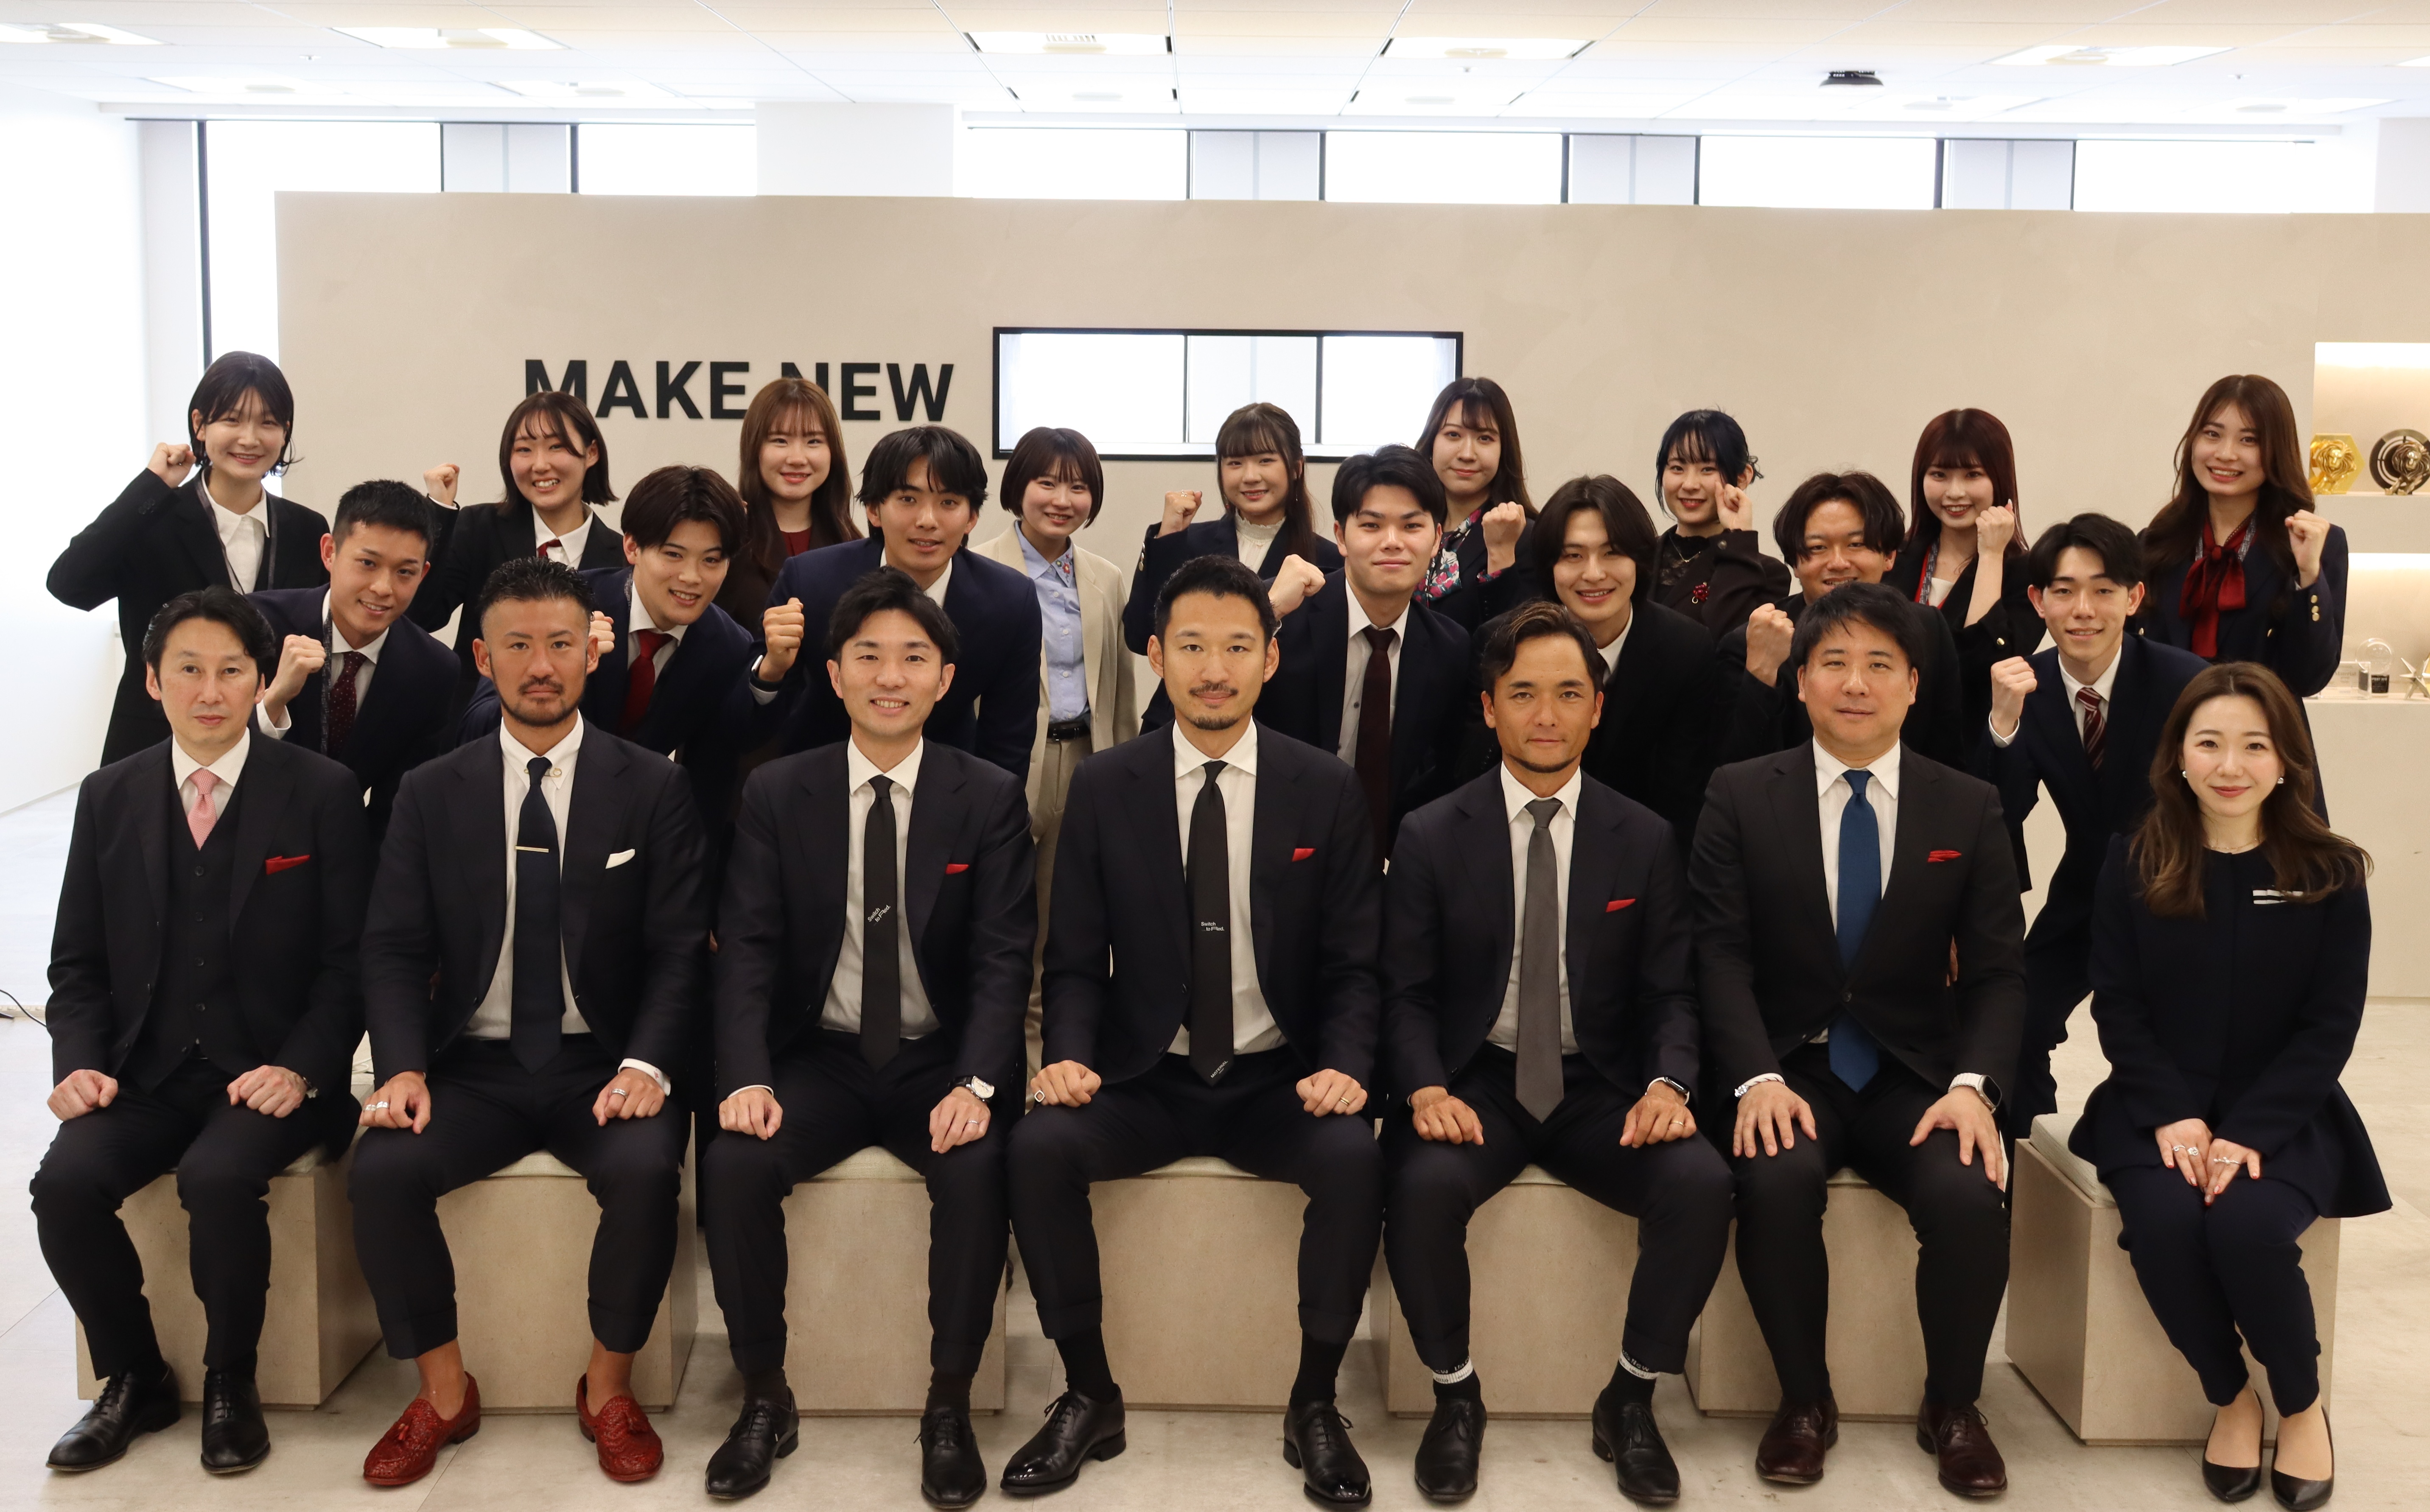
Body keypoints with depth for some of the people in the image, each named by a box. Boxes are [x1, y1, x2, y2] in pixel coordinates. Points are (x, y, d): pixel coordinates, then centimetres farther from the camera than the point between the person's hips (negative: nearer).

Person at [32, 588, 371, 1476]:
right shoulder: (108, 798, 9)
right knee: (64, 1183, -23)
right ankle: (134, 1379, 3)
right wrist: (80, 1062, -6)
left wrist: (300, 1069, -16)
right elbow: (79, 961, 11)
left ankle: (230, 1385, -5)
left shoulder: (322, 794, -2)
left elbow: (349, 959, -3)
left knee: (218, 1177, -31)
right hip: (146, 1073, 4)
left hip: (269, 1077, -3)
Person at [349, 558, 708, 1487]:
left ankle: (608, 1390, -6)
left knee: (646, 1168, -31)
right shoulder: (430, 794, 7)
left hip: (604, 1067, -2)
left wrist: (645, 1067, -18)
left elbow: (679, 950, -2)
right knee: (382, 1172, -24)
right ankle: (443, 1393, -2)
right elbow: (395, 950, 3)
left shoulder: (652, 789, 2)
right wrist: (403, 1068, -14)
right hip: (475, 1067, 2)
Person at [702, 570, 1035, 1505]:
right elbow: (747, 948, -3)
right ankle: (765, 1400, -7)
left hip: (941, 1065, -1)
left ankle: (949, 1409, -13)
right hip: (820, 1059, 1)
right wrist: (746, 1077, -20)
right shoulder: (777, 794, 2)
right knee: (737, 1163, -26)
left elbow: (1003, 957, -7)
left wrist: (976, 1085, -23)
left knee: (977, 1169, -30)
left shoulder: (990, 798, -1)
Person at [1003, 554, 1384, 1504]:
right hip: (1145, 1078, 1)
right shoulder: (1104, 788, 1)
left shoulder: (1326, 791, 1)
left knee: (1356, 1161, -30)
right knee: (1039, 1149, -27)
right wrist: (1069, 1055, -16)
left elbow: (1354, 964, 2)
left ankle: (1314, 1405, -10)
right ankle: (1089, 1397, -9)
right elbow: (1075, 960, 3)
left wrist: (1345, 1065, -17)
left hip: (1278, 1081, 0)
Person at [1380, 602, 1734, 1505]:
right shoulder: (1431, 837, 2)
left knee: (1701, 1184, -27)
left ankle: (1630, 1403, -4)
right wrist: (1426, 1089, -19)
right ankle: (1455, 1399, -7)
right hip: (1476, 1084, -1)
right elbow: (1407, 992, 0)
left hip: (1601, 1091, 2)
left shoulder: (1646, 840, 6)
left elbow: (1670, 992, 5)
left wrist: (1667, 1082, -15)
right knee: (1423, 1184, -33)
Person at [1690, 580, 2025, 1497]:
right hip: (1786, 1067, -1)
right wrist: (1757, 1079, -20)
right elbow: (1722, 954, -5)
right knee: (1777, 1182, -32)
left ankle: (1953, 1406, 1)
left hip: (1914, 1075, 1)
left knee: (1972, 1196, -28)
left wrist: (1973, 1084, -15)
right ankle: (1804, 1402, -7)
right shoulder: (1741, 796, 3)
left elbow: (1996, 971, 3)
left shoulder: (1971, 810, 7)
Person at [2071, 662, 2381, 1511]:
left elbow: (2329, 1027, -4)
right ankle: (2229, 1397, 0)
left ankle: (2302, 1404, -1)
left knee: (2248, 1223, -30)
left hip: (2283, 1115, -1)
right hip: (2160, 1111, 1)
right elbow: (2117, 1005, -1)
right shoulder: (2134, 865, 1)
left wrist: (2248, 1133, -16)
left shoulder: (2330, 873, -2)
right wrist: (2173, 1117, -15)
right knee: (2163, 1222, -29)